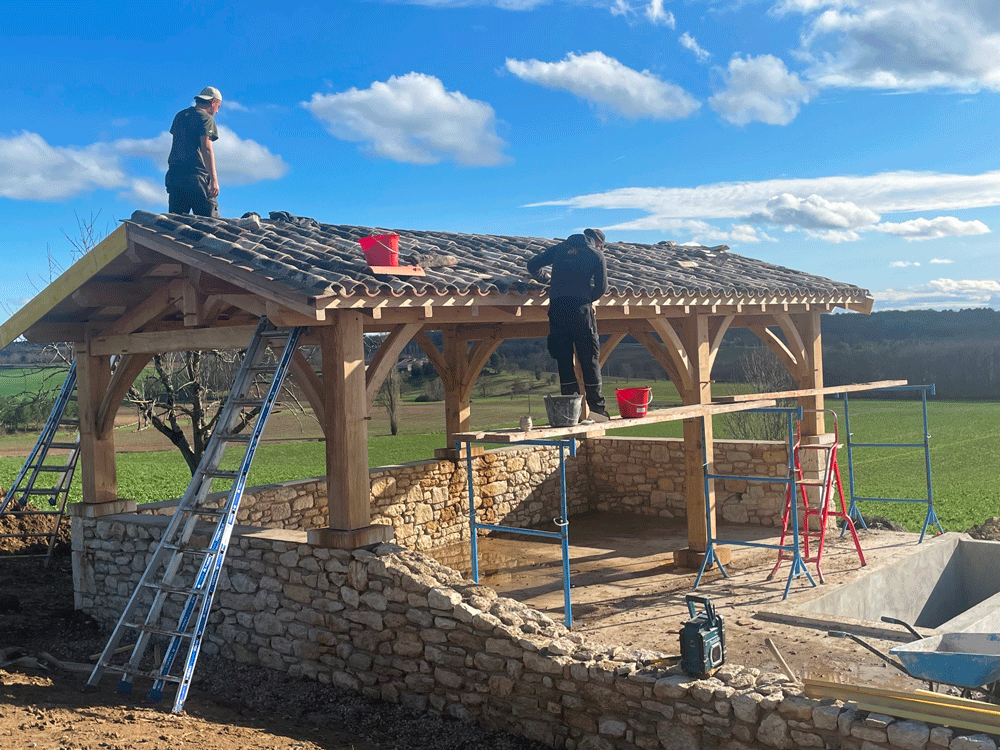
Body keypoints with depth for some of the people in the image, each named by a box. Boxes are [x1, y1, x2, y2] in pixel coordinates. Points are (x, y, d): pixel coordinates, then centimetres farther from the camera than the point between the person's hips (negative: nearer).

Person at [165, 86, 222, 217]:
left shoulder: (179, 116, 20)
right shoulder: (206, 118, -3)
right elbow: (206, 149, -14)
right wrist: (214, 179, -17)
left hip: (174, 174, 7)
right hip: (197, 176, -7)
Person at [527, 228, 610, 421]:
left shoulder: (560, 248, 17)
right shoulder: (596, 254, 8)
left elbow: (532, 264, 16)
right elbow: (602, 288, 4)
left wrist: (540, 279, 34)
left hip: (557, 308, 3)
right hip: (580, 309, -3)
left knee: (564, 360, 6)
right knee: (590, 359, 3)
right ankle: (597, 407, 4)